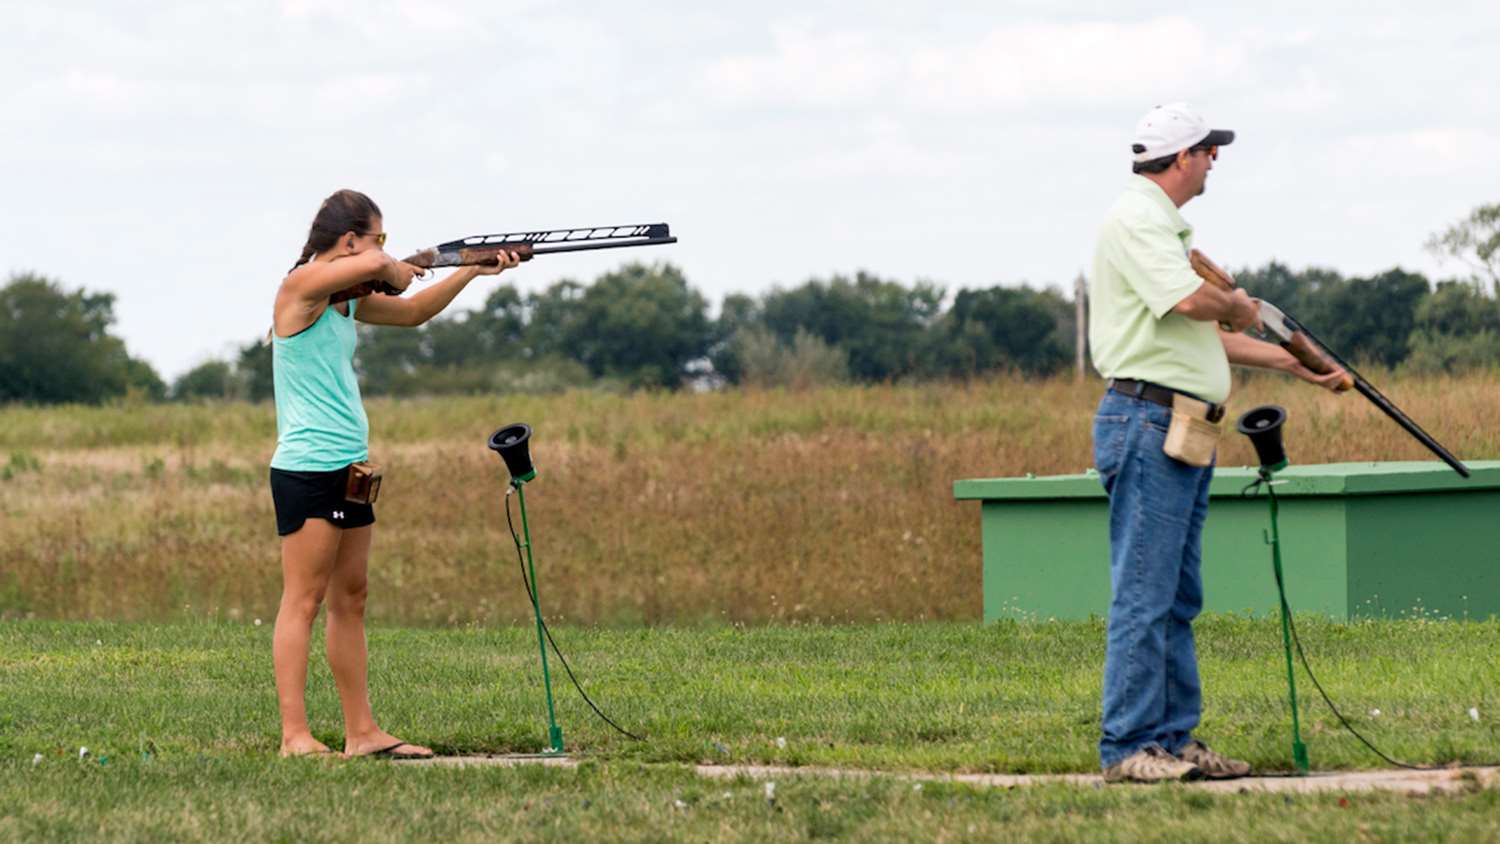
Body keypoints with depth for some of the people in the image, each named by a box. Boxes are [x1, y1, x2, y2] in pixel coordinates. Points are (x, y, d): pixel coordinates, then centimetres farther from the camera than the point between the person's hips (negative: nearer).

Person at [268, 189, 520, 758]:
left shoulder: (348, 299, 15)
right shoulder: (301, 286, -12)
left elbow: (412, 312, 28)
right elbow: (378, 266, -27)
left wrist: (474, 270, 20)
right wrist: (399, 269, -4)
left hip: (348, 469, 10)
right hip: (307, 470, -10)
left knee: (350, 600, 9)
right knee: (304, 599, -9)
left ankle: (361, 732, 11)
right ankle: (294, 736, -11)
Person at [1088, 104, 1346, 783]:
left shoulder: (1167, 226, 23)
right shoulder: (1136, 219, -10)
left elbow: (1209, 338, 29)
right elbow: (1190, 301, -24)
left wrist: (1296, 363, 29)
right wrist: (1241, 307, -3)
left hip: (1184, 433, 11)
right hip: (1146, 422, -11)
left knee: (1178, 599, 11)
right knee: (1143, 595, -10)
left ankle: (1174, 739, 15)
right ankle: (1126, 747, -9)